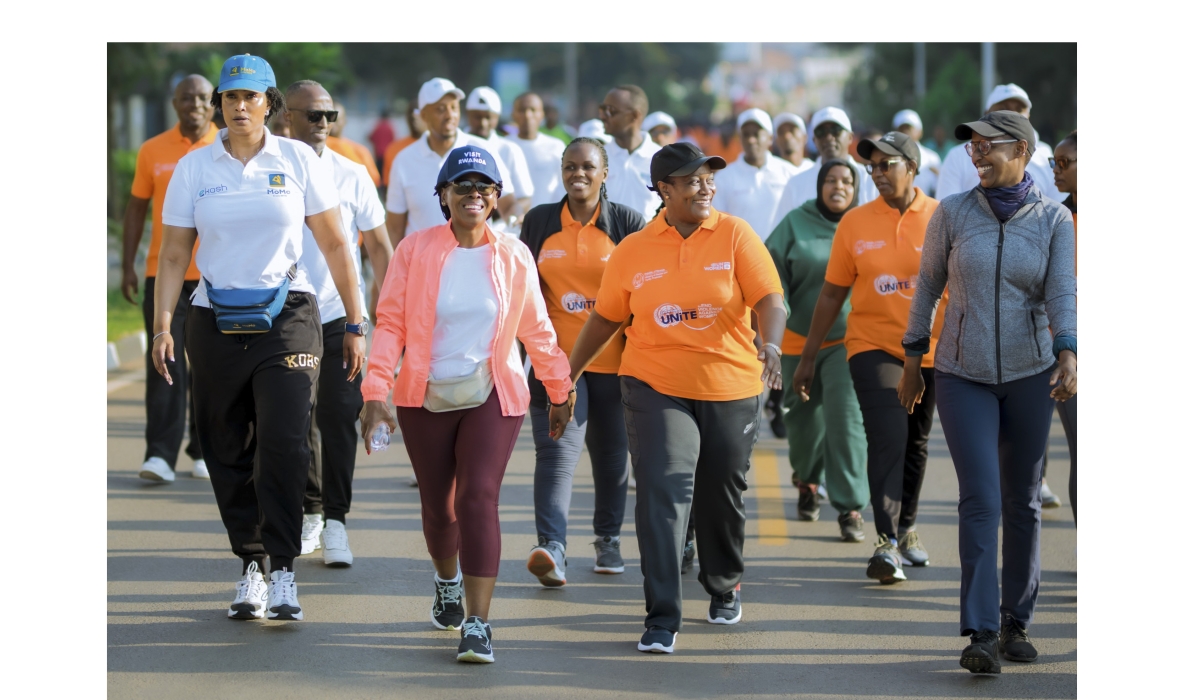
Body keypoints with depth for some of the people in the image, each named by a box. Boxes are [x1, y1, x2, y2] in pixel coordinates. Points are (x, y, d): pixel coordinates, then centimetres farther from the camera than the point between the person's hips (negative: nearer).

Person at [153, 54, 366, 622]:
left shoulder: (298, 160, 3)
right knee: (228, 454, 3)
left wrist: (354, 323, 5)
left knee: (283, 443, -15)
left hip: (287, 319, -2)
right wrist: (162, 326, -7)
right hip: (216, 321, 2)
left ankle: (283, 573, -11)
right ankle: (250, 568, 13)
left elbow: (333, 244, 6)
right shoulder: (194, 168, 6)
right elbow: (173, 256, 5)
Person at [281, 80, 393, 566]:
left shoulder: (351, 175, 3)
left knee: (339, 417, -6)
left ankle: (335, 522, -1)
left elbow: (378, 246, 8)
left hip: (341, 313, -1)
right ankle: (308, 514, 21)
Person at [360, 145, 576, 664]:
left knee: (479, 498, -16)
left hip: (492, 397, -1)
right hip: (425, 397, 1)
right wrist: (375, 391, -14)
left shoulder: (514, 258, 0)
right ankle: (447, 581, 45)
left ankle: (477, 624, -19)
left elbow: (537, 329, 11)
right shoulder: (416, 250, -3)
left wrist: (560, 391, 18)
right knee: (437, 504, 13)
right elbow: (390, 323, -5)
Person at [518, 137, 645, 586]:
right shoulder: (540, 221, 5)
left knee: (611, 452, 12)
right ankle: (551, 547, -26)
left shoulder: (626, 223, 1)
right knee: (557, 448, -15)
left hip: (614, 360, 0)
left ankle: (608, 539, 31)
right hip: (558, 357, 0)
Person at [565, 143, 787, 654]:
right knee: (662, 493, -14)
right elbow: (605, 318, 12)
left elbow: (769, 300, -10)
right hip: (656, 387, 0)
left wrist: (771, 345, -29)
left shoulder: (735, 236, -2)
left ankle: (725, 587, 42)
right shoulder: (633, 251, 2)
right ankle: (662, 618, -12)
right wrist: (568, 374, 14)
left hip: (730, 388, 1)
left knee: (722, 496, 15)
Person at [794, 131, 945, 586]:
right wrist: (808, 358, 5)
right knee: (887, 438, -17)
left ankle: (905, 528, 33)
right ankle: (887, 542, -21)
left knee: (916, 444, 14)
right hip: (872, 346, -1)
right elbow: (832, 294, 4)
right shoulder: (855, 223, -1)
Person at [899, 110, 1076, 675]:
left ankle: (1016, 622, 20)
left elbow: (1061, 294, -11)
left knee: (1022, 501, 8)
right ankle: (981, 633, -16)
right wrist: (913, 359, 9)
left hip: (1029, 373, 1)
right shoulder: (953, 213, -2)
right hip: (963, 375, -1)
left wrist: (1068, 357, -27)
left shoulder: (1053, 219, -3)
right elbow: (928, 285, 7)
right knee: (980, 499, -12)